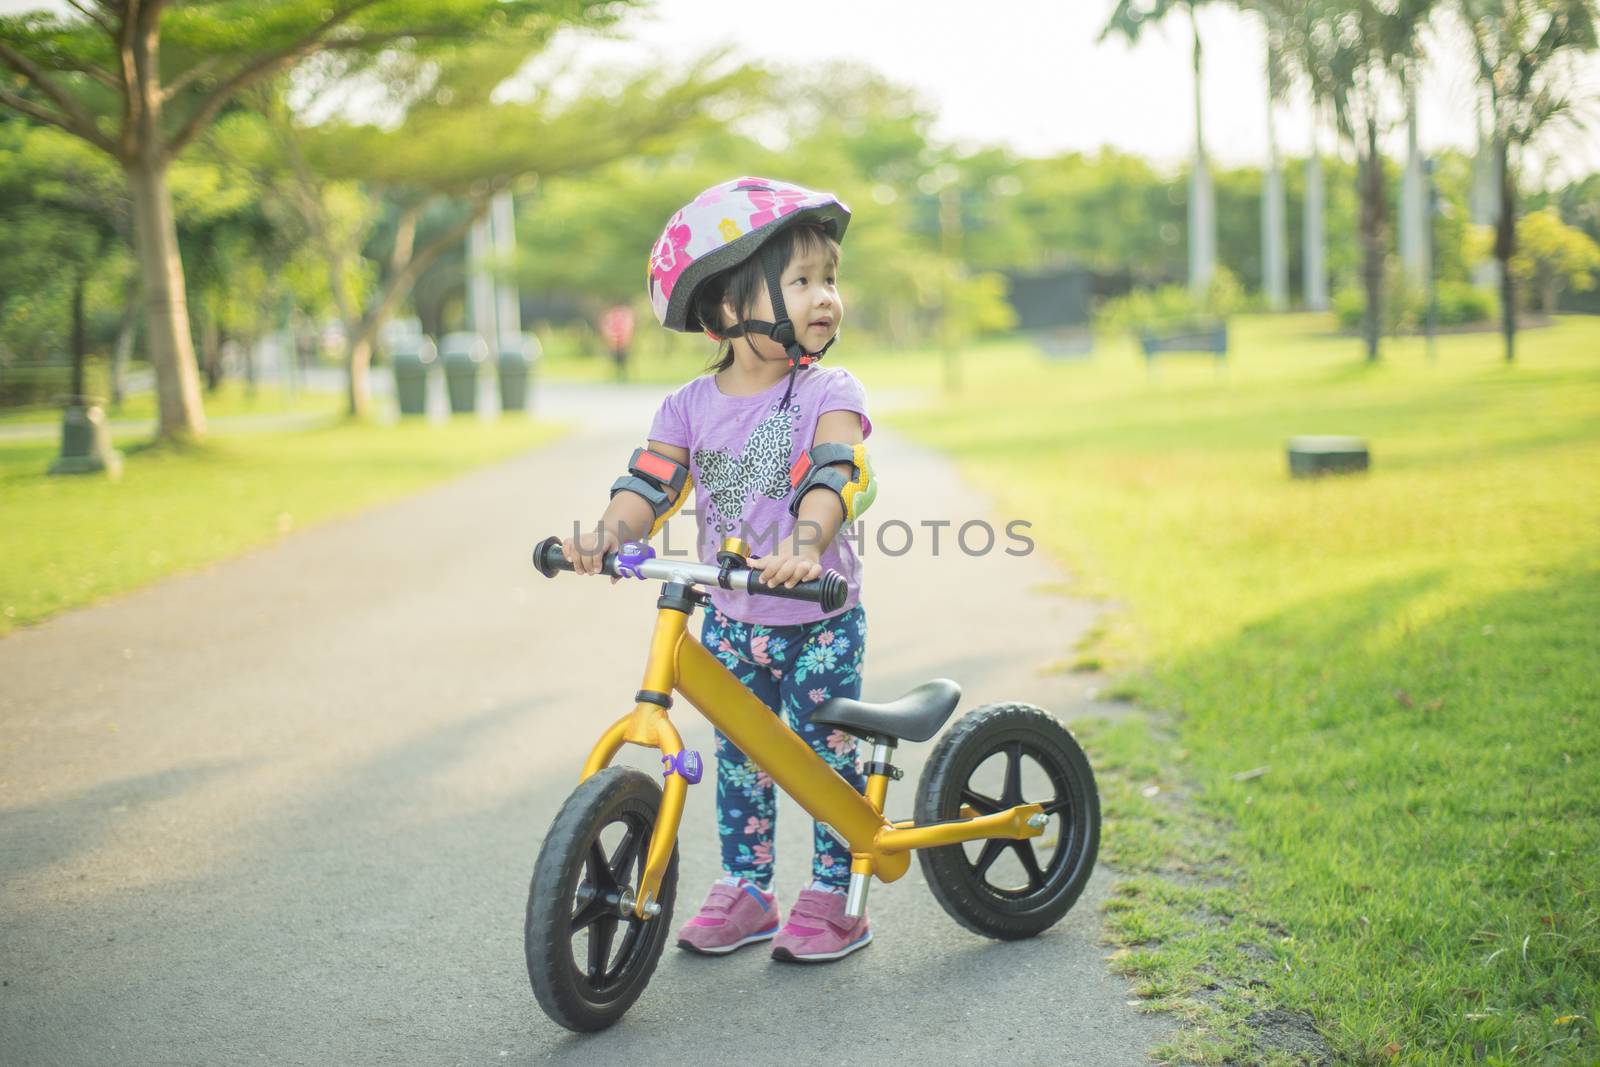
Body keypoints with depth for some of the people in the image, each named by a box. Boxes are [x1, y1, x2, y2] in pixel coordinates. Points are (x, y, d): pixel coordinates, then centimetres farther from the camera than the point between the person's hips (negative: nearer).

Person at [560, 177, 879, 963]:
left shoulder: (828, 394, -9)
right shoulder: (690, 407, 0)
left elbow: (834, 477, -25)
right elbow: (650, 485, -9)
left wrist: (805, 546, -44)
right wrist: (604, 538, -29)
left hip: (819, 620, -3)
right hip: (729, 621, 3)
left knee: (827, 753, 3)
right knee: (739, 754, 12)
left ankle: (830, 898, 18)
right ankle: (744, 891, 26)